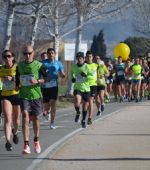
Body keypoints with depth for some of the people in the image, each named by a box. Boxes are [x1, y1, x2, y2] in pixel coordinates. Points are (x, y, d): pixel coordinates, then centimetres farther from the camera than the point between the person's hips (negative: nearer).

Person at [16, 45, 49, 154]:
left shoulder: (39, 65, -2)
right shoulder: (20, 65, 6)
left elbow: (47, 78, -1)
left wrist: (37, 81, -16)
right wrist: (18, 84, 4)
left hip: (36, 95, 0)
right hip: (24, 95, 1)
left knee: (35, 118, 9)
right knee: (25, 116, -15)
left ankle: (36, 141, 34)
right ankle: (26, 145, -20)